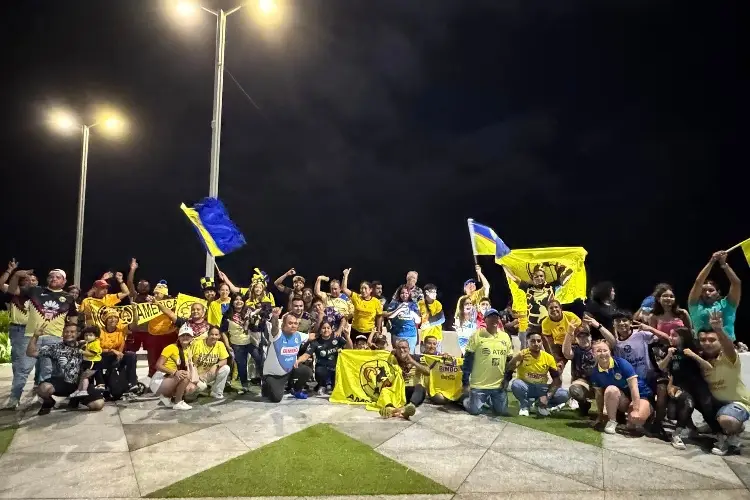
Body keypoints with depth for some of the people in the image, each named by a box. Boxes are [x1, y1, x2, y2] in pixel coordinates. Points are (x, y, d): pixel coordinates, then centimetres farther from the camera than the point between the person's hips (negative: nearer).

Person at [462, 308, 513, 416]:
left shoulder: (505, 337, 5)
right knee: (475, 410, -4)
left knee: (502, 411, 5)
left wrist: (507, 378, 5)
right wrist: (465, 381, -8)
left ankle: (491, 401, 36)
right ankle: (467, 401, 29)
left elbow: (509, 359, 14)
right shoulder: (477, 335, -7)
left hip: (499, 385, 4)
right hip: (479, 384, -3)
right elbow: (468, 359, -6)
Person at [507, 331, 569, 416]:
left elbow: (557, 380, -8)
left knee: (564, 395, -22)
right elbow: (508, 371, -20)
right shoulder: (522, 355, -18)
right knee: (515, 384, -36)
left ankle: (541, 405, 7)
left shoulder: (549, 358, -9)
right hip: (525, 387, -2)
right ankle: (524, 406, -5)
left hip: (541, 388, 3)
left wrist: (547, 396, -21)